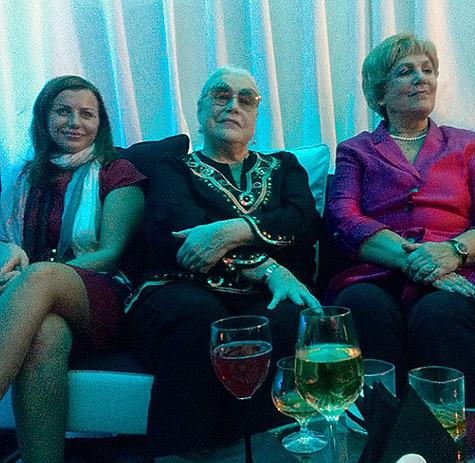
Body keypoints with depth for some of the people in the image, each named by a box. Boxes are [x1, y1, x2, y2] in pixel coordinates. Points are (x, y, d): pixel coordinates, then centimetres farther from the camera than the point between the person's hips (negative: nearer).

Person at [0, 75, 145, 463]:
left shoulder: (117, 173, 11)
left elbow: (112, 253, -1)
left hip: (100, 299, -2)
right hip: (44, 303, 2)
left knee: (42, 277, -37)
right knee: (46, 331, -38)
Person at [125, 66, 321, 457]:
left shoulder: (283, 167, 29)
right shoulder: (175, 170, 21)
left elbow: (306, 221, 7)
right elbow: (175, 226, -2)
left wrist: (234, 230, -12)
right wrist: (267, 268, -15)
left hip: (267, 297, 2)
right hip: (188, 290, -1)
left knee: (290, 319, -34)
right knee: (198, 316, -37)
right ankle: (180, 455, -26)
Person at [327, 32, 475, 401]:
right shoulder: (356, 150, 21)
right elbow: (343, 218, 2)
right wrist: (410, 257, -15)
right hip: (375, 278, 0)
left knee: (438, 314, -35)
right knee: (361, 304, -35)